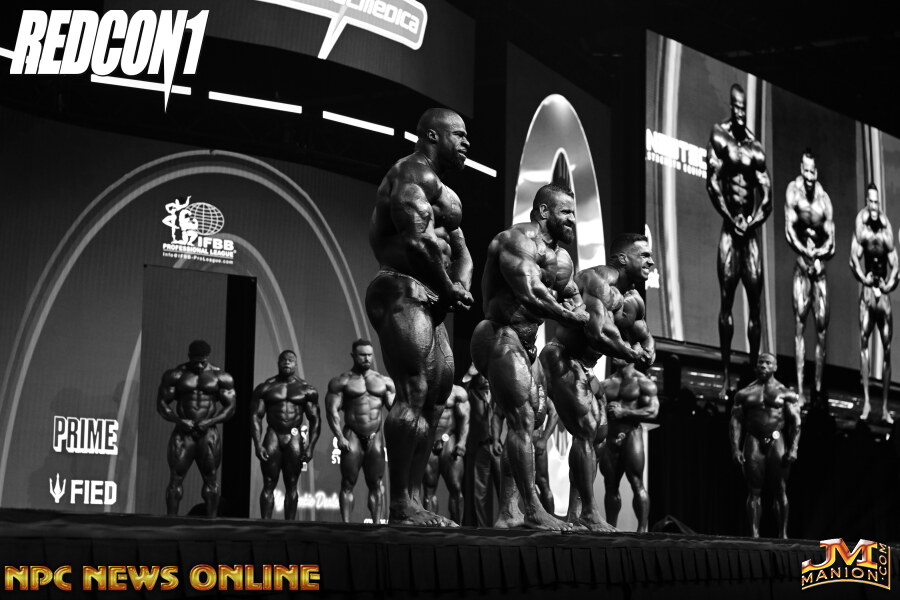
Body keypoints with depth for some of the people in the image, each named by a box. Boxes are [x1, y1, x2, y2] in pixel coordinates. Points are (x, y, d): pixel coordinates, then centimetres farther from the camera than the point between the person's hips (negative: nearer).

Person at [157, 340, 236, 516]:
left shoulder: (220, 377, 5)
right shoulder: (176, 375, 5)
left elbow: (230, 407, 5)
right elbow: (162, 403, 4)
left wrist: (211, 421, -11)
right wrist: (179, 420, -12)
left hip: (209, 433, 0)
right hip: (183, 432, 0)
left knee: (211, 478, -2)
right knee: (176, 478, -4)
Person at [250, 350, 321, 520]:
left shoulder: (306, 390, 5)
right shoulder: (265, 388, 5)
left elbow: (315, 420, 4)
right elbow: (255, 416, 1)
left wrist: (310, 448, -5)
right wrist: (257, 445, -9)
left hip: (294, 438, 0)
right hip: (273, 436, 0)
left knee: (291, 485, 1)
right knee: (269, 484, -2)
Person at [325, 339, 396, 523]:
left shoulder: (384, 381, 12)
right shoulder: (342, 381, 1)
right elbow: (332, 410, -7)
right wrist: (339, 437, -17)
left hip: (375, 436, 3)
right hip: (352, 436, -3)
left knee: (377, 484, 1)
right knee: (348, 483, -3)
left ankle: (377, 524, 3)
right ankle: (346, 524, -2)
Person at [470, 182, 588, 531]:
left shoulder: (561, 258, 19)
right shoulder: (519, 240, -12)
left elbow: (575, 298, 21)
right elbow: (531, 296, -25)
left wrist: (574, 311, -4)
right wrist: (571, 317, -14)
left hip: (522, 344, 11)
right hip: (500, 336, -11)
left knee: (522, 424, 9)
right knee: (522, 421, -15)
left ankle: (505, 515, 12)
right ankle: (533, 512, -16)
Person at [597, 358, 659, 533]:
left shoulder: (642, 382, 1)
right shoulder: (606, 384, 17)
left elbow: (652, 411, -9)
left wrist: (624, 412, -13)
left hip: (631, 434, -5)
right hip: (610, 437, 5)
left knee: (637, 483, -11)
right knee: (610, 486, 5)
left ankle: (642, 529, -12)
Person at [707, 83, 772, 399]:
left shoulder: (756, 148, 8)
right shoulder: (719, 136, 1)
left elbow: (767, 197, 7)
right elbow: (712, 182, -5)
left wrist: (753, 220, -8)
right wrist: (731, 218, -10)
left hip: (751, 229, 3)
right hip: (729, 226, -3)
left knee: (755, 304, 1)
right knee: (727, 301, -4)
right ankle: (725, 375, -1)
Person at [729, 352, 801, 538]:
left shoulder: (785, 393, 6)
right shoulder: (745, 393, 10)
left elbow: (795, 423, 1)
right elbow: (735, 421, 6)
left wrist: (793, 449, -10)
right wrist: (735, 448, -5)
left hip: (777, 441, -1)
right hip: (753, 441, 1)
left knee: (780, 491, -1)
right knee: (754, 491, -2)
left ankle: (783, 534, 2)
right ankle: (754, 534, -2)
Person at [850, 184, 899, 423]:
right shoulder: (860, 221, -5)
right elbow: (854, 257, -11)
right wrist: (863, 277, -22)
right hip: (867, 291, -2)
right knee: (864, 339, -13)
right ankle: (866, 401, -10)